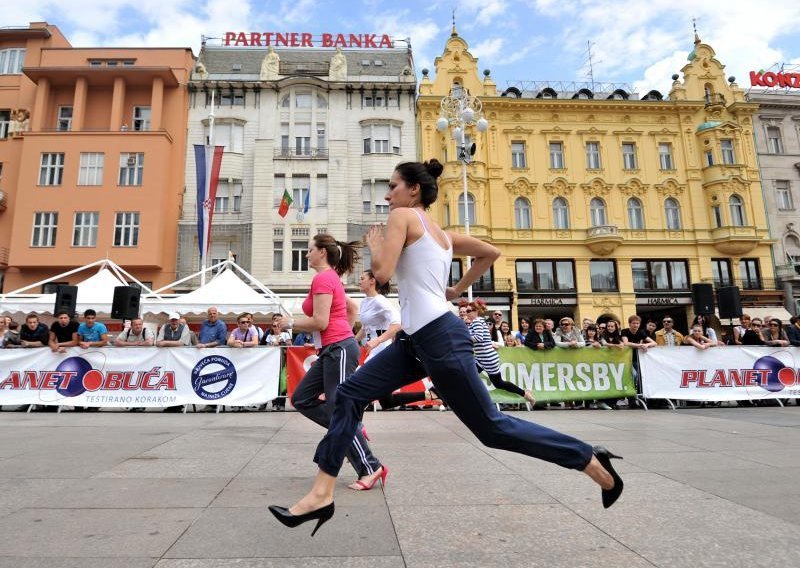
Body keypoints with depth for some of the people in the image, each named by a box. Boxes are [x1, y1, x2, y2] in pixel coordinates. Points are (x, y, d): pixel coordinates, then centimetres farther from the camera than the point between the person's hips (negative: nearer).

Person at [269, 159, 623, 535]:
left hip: (439, 338, -10)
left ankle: (592, 461, 16)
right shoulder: (440, 233, 20)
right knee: (349, 394, 4)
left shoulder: (402, 216, -3)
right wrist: (457, 290, 26)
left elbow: (382, 272, -15)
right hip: (418, 338, 10)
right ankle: (321, 495, 7)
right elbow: (490, 253, 26)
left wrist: (374, 245, 5)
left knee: (492, 427, 1)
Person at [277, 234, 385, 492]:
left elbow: (320, 322, -18)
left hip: (338, 349, -10)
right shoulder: (331, 277, 17)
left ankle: (371, 469, 2)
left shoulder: (322, 278, -12)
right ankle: (351, 431, 15)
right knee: (302, 399, 13)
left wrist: (290, 322, -5)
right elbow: (352, 308, 26)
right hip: (333, 349, 10)